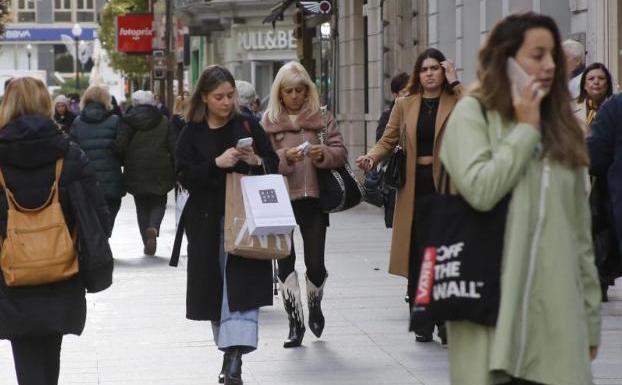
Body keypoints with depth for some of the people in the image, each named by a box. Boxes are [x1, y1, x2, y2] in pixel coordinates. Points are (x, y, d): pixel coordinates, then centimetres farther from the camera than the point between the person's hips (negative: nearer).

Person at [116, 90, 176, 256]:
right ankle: (153, 228, -15)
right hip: (160, 172, 0)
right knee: (159, 203, 15)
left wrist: (119, 165, 5)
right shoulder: (165, 122, 3)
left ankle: (148, 244, 10)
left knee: (142, 206, 12)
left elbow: (120, 146, -10)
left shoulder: (128, 121, -2)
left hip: (136, 173, 0)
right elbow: (174, 148, 0)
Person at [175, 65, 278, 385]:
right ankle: (231, 352, 23)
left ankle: (234, 358, -20)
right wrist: (217, 163, -19)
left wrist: (257, 161, -13)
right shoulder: (192, 134, 3)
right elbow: (184, 176, -5)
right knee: (215, 286, 8)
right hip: (207, 221, 1)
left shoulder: (247, 127, 5)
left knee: (242, 284, -13)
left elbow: (274, 165, 9)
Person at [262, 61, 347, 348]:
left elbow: (341, 152, 3)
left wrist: (322, 154, -17)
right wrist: (285, 157, -19)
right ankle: (295, 322, 10)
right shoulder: (269, 121, 4)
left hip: (313, 198, 0)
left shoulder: (322, 117, 6)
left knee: (316, 263, 0)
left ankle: (314, 307, 30)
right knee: (285, 262, 0)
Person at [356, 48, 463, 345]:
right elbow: (388, 140, 11)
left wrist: (455, 83, -14)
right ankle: (422, 323, 13)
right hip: (414, 185, 3)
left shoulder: (455, 101, 2)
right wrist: (372, 157, -8)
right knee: (416, 254, 4)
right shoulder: (405, 104, 10)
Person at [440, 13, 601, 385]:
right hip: (493, 307, -4)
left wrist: (591, 316, 13)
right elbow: (480, 190, -17)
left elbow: (580, 232, 17)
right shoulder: (473, 113, 2)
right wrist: (525, 129, -5)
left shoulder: (562, 126, 18)